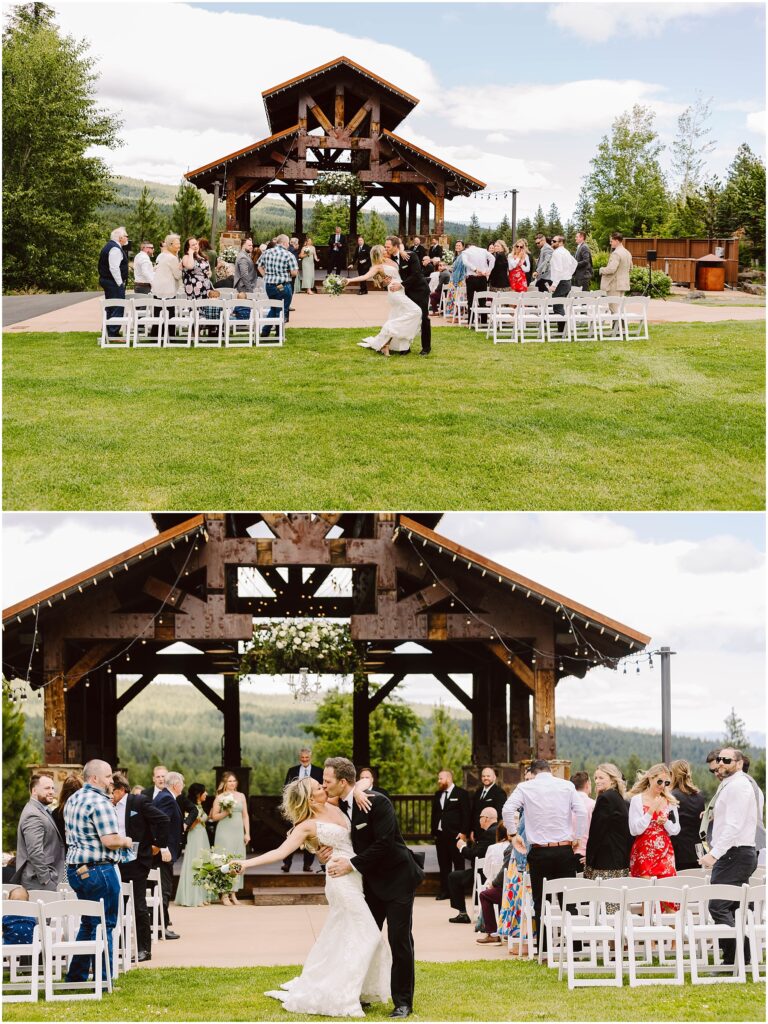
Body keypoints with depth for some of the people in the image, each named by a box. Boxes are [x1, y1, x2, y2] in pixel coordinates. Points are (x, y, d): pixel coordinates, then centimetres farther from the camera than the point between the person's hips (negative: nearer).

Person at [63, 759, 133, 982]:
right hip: (97, 870, -9)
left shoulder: (73, 800, 14)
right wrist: (125, 841, -2)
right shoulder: (99, 803, -16)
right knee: (104, 924, -1)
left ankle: (76, 977, 20)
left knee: (88, 923, 18)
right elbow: (110, 840, -24)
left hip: (75, 869, 9)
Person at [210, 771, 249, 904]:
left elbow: (245, 816, 12)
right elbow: (214, 816, 0)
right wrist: (225, 812, -16)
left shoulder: (241, 796, 11)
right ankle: (224, 895, -4)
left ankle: (233, 893, 8)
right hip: (224, 833, -4)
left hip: (238, 833, 4)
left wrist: (247, 833, 6)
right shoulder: (220, 797, 0)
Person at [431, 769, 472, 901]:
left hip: (455, 835, -6)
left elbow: (466, 814, -7)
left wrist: (463, 832, -13)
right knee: (443, 864, 6)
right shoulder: (438, 795, 16)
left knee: (458, 864, 0)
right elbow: (434, 814, 18)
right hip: (440, 834, 6)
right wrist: (433, 831, 9)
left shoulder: (461, 794, -3)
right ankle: (445, 891, 10)